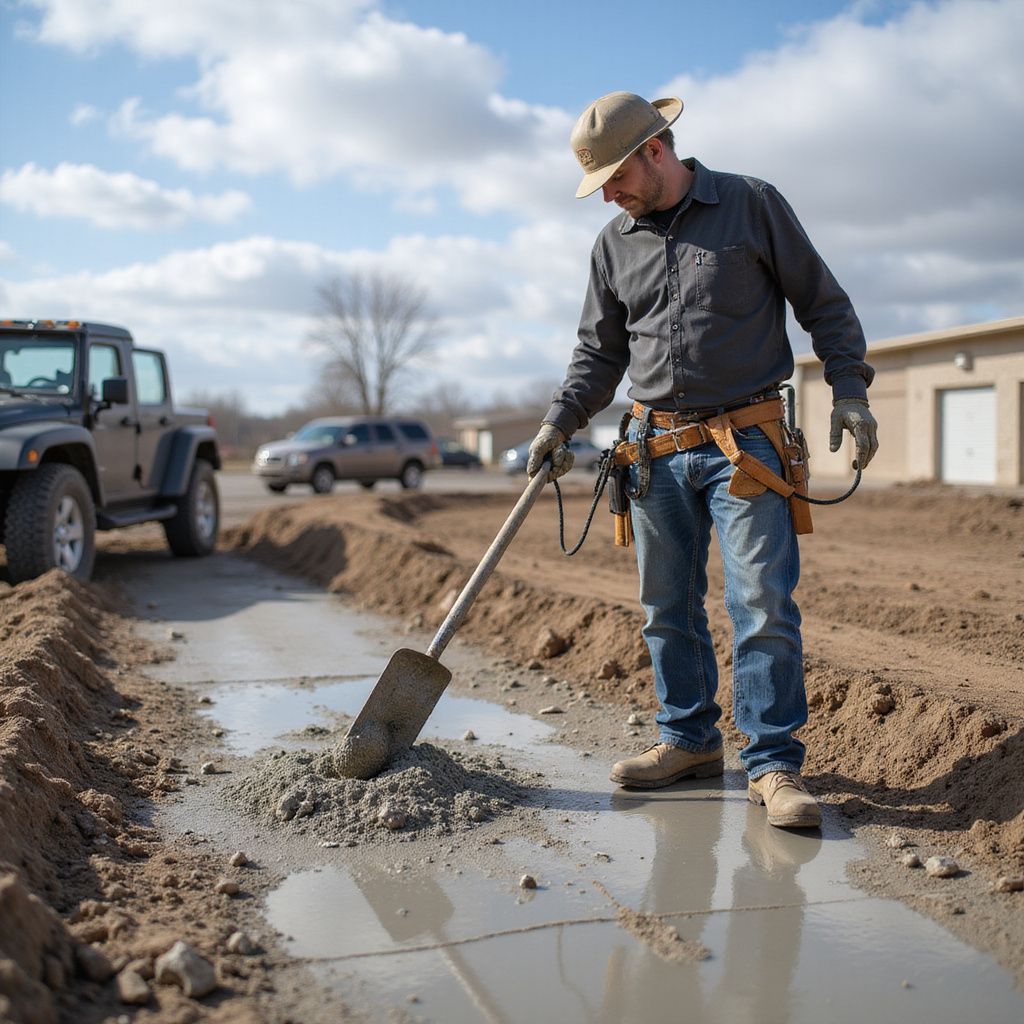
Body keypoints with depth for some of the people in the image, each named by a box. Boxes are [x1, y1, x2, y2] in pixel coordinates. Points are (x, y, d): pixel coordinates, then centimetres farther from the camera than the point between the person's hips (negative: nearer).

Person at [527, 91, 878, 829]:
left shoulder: (753, 205, 0)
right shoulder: (614, 245, 11)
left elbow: (824, 303, 3)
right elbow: (599, 353, 17)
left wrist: (850, 389, -6)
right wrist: (560, 422, 3)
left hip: (745, 442, -4)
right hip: (657, 449, 5)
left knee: (764, 602, -9)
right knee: (668, 607, 8)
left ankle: (773, 763, -1)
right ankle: (689, 739, 23)